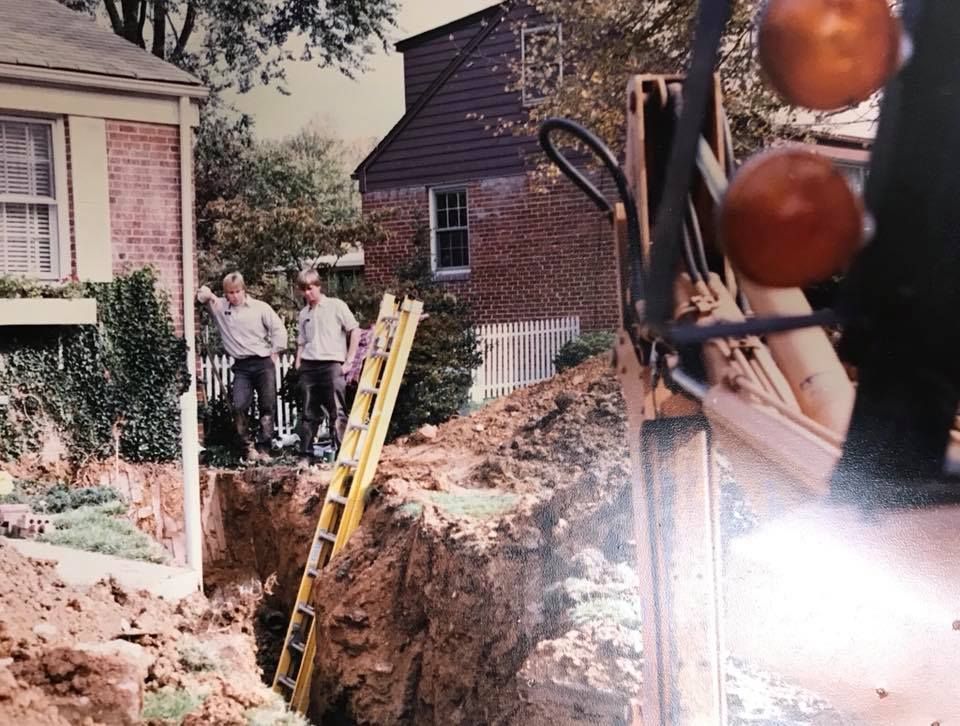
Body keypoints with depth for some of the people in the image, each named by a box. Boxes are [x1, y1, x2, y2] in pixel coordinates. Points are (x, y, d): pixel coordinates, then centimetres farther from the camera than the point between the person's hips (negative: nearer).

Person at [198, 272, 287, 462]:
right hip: (241, 366, 2)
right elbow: (202, 296, 2)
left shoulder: (260, 307, 1)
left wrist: (275, 352, -1)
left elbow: (278, 328, 1)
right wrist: (205, 294, -21)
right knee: (238, 406, -13)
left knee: (268, 407, 0)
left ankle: (263, 448, 8)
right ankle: (248, 445, 1)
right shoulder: (220, 307, 8)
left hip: (263, 363, -2)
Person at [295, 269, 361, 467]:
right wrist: (298, 364, 6)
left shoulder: (336, 306, 2)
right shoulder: (303, 314, 16)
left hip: (332, 365, -5)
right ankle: (305, 456, 13)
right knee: (308, 413, 8)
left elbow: (355, 331, -1)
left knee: (337, 412, -7)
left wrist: (349, 361, -5)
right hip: (308, 366, 5)